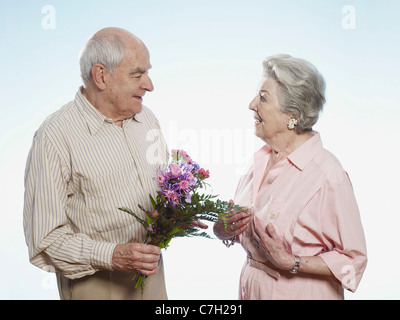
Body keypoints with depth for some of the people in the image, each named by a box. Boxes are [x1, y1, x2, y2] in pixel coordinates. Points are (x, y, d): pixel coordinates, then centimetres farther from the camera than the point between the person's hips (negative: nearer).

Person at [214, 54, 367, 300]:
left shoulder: (328, 175, -22)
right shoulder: (261, 159, 0)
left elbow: (353, 260, -17)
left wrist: (291, 263, -25)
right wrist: (224, 230, -8)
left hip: (299, 292, -6)